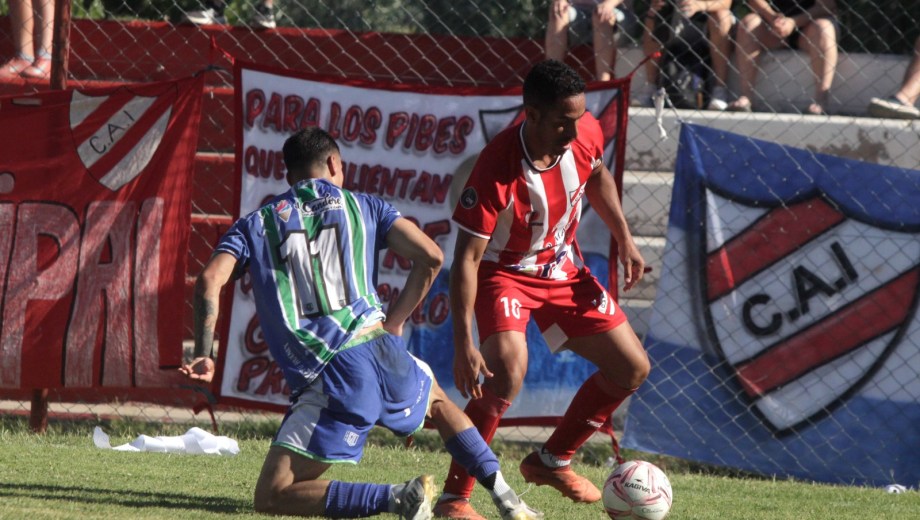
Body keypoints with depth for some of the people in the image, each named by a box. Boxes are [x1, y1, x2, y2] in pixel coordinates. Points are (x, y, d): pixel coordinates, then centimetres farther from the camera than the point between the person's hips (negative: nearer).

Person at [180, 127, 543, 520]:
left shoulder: (255, 224, 16)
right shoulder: (361, 206, 18)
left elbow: (209, 281, -1)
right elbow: (430, 257, 8)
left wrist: (202, 355, 2)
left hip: (327, 378, -3)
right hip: (380, 351, 3)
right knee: (436, 400, 38)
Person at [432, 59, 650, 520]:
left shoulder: (586, 134, -17)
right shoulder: (497, 169, -34)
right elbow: (467, 258, -32)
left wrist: (625, 241, 10)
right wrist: (463, 342, -36)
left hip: (561, 268, 7)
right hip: (504, 271, -7)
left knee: (632, 368, 5)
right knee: (508, 369, -31)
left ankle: (552, 461, 25)